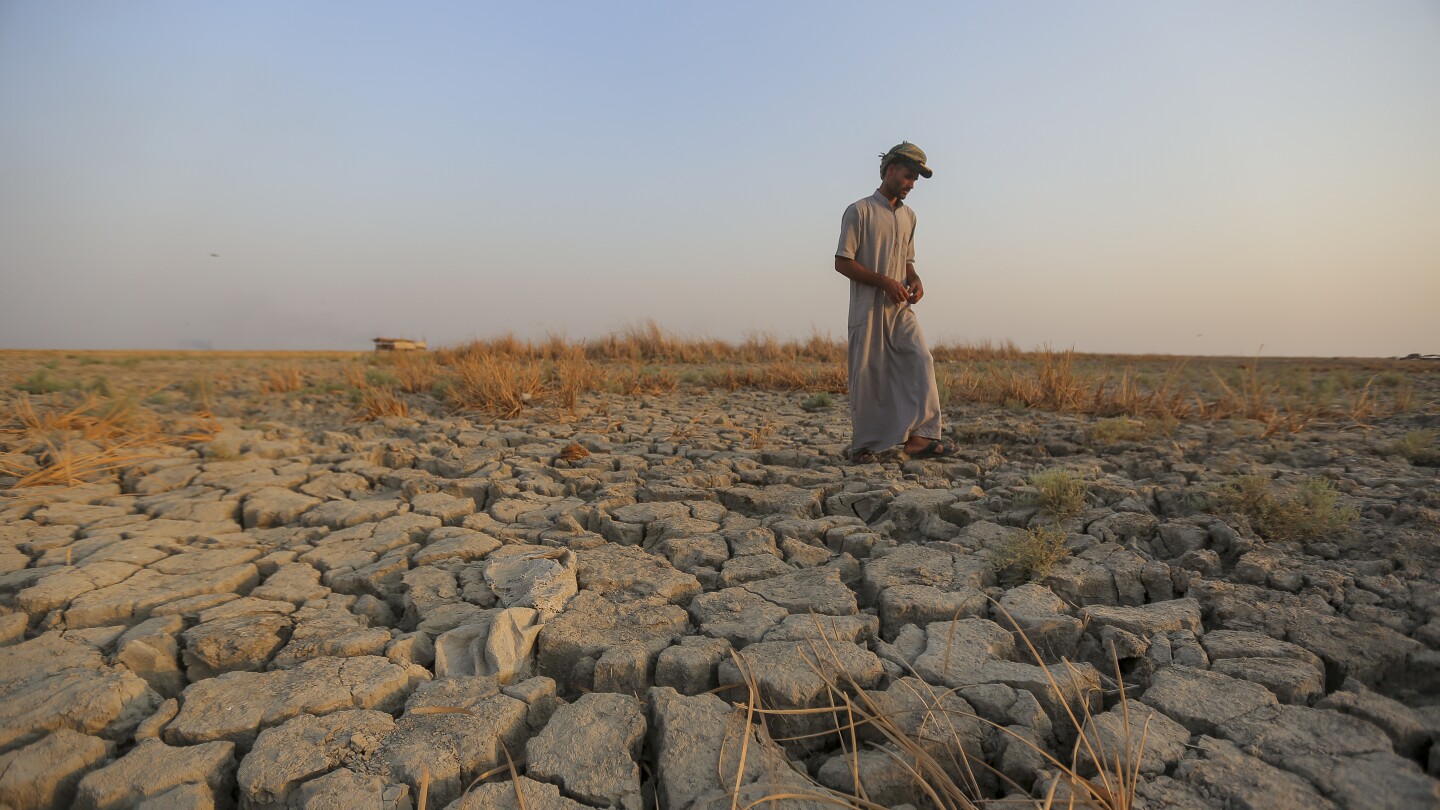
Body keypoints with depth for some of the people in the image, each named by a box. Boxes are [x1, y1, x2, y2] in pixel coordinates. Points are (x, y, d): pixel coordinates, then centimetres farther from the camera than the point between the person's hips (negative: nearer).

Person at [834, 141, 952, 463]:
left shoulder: (908, 216, 16)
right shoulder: (859, 211, -4)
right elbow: (842, 262, -9)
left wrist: (915, 279, 2)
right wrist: (884, 282, -18)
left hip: (900, 308, 6)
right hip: (868, 309, -6)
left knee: (921, 361, -12)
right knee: (868, 376, -1)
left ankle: (919, 436, -13)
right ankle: (863, 445, 12)